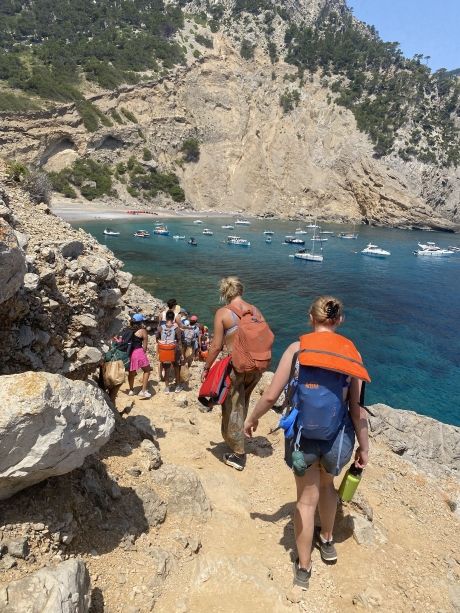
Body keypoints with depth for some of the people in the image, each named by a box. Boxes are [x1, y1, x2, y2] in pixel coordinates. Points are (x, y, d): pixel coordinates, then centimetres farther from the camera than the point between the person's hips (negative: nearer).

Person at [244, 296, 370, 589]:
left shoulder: (297, 348, -11)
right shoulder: (352, 352, -8)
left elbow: (270, 396, -9)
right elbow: (357, 407, -6)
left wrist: (252, 419, 9)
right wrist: (364, 446, 7)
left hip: (303, 435, -1)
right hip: (337, 437, 1)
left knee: (307, 499, 20)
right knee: (327, 483, 32)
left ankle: (304, 568, 36)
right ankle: (327, 541, 53)